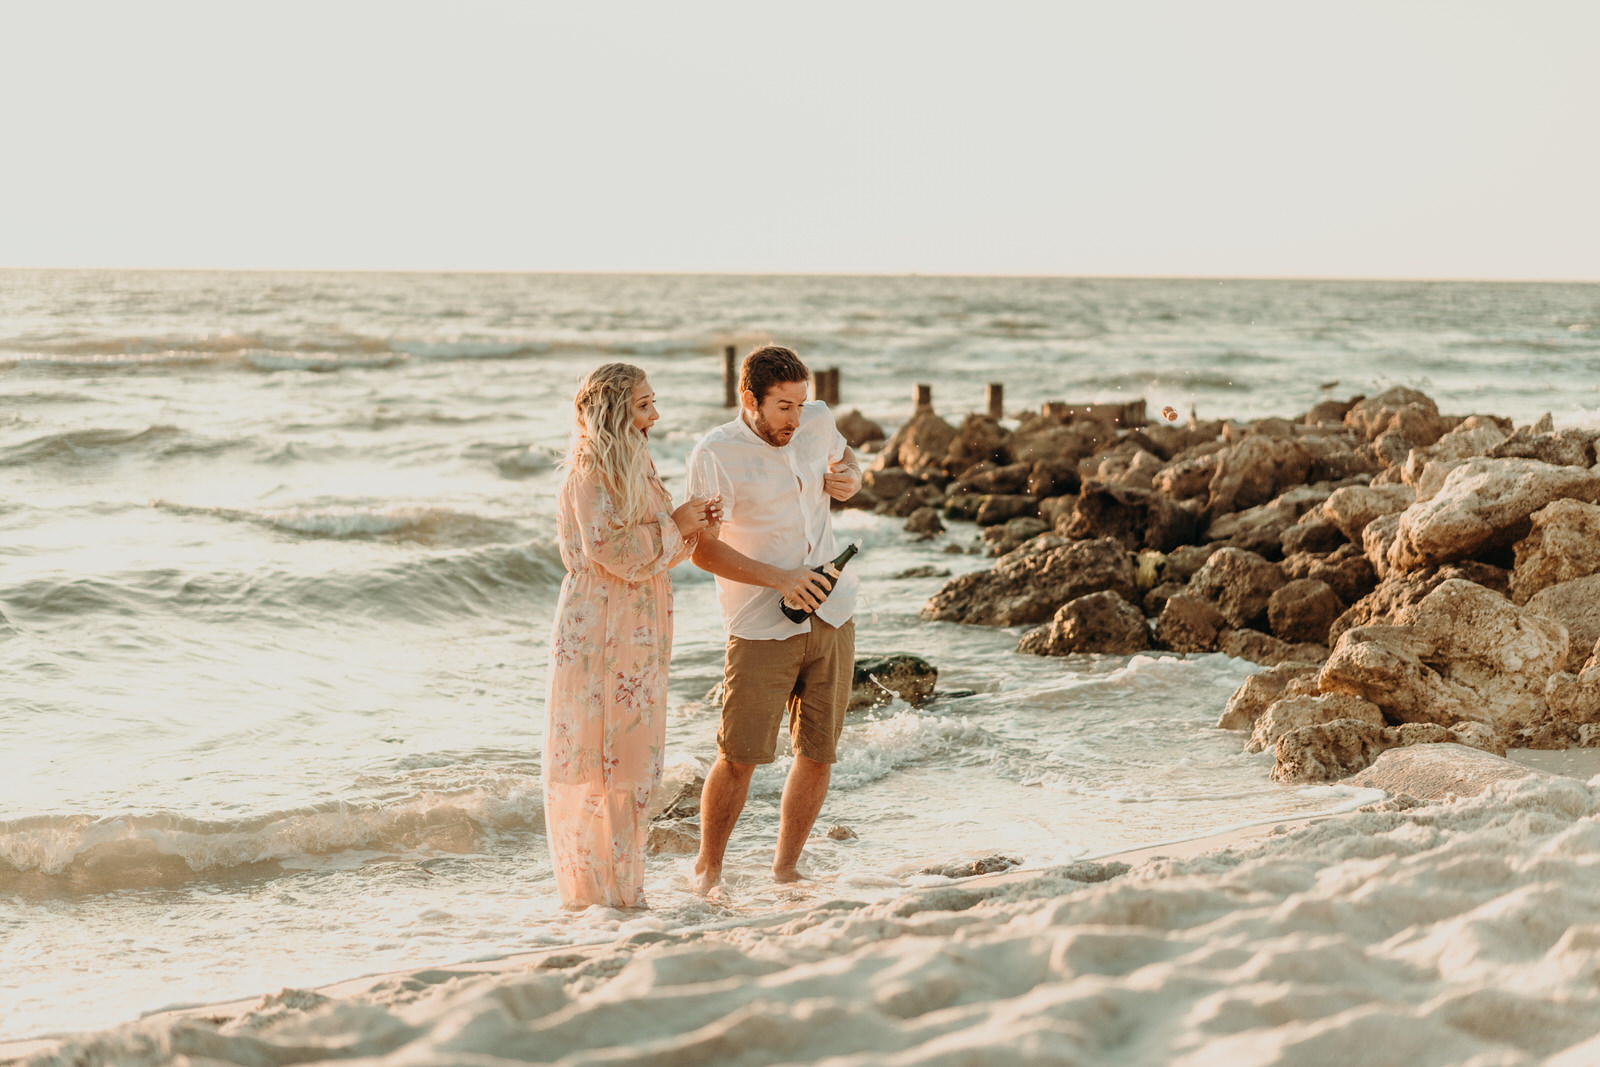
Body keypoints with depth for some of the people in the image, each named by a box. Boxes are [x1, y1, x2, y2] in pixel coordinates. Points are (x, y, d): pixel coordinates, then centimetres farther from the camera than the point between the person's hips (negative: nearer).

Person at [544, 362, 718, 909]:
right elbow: (608, 546, -20)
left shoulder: (633, 467, 17)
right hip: (599, 631, -9)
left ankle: (618, 884, 17)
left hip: (637, 632, 9)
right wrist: (673, 526, -13)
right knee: (602, 756, -6)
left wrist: (690, 527, 5)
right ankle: (594, 889, -1)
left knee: (631, 756, 10)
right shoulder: (591, 472, -11)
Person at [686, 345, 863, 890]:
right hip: (761, 630, -5)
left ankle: (785, 871, 20)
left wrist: (849, 479, 2)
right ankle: (707, 871, 13)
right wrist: (778, 578, -23)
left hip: (832, 618, 5)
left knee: (818, 754, 6)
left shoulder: (818, 421, 4)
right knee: (739, 757, -6)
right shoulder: (715, 455, -12)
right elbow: (702, 547, -14)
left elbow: (844, 457, 27)